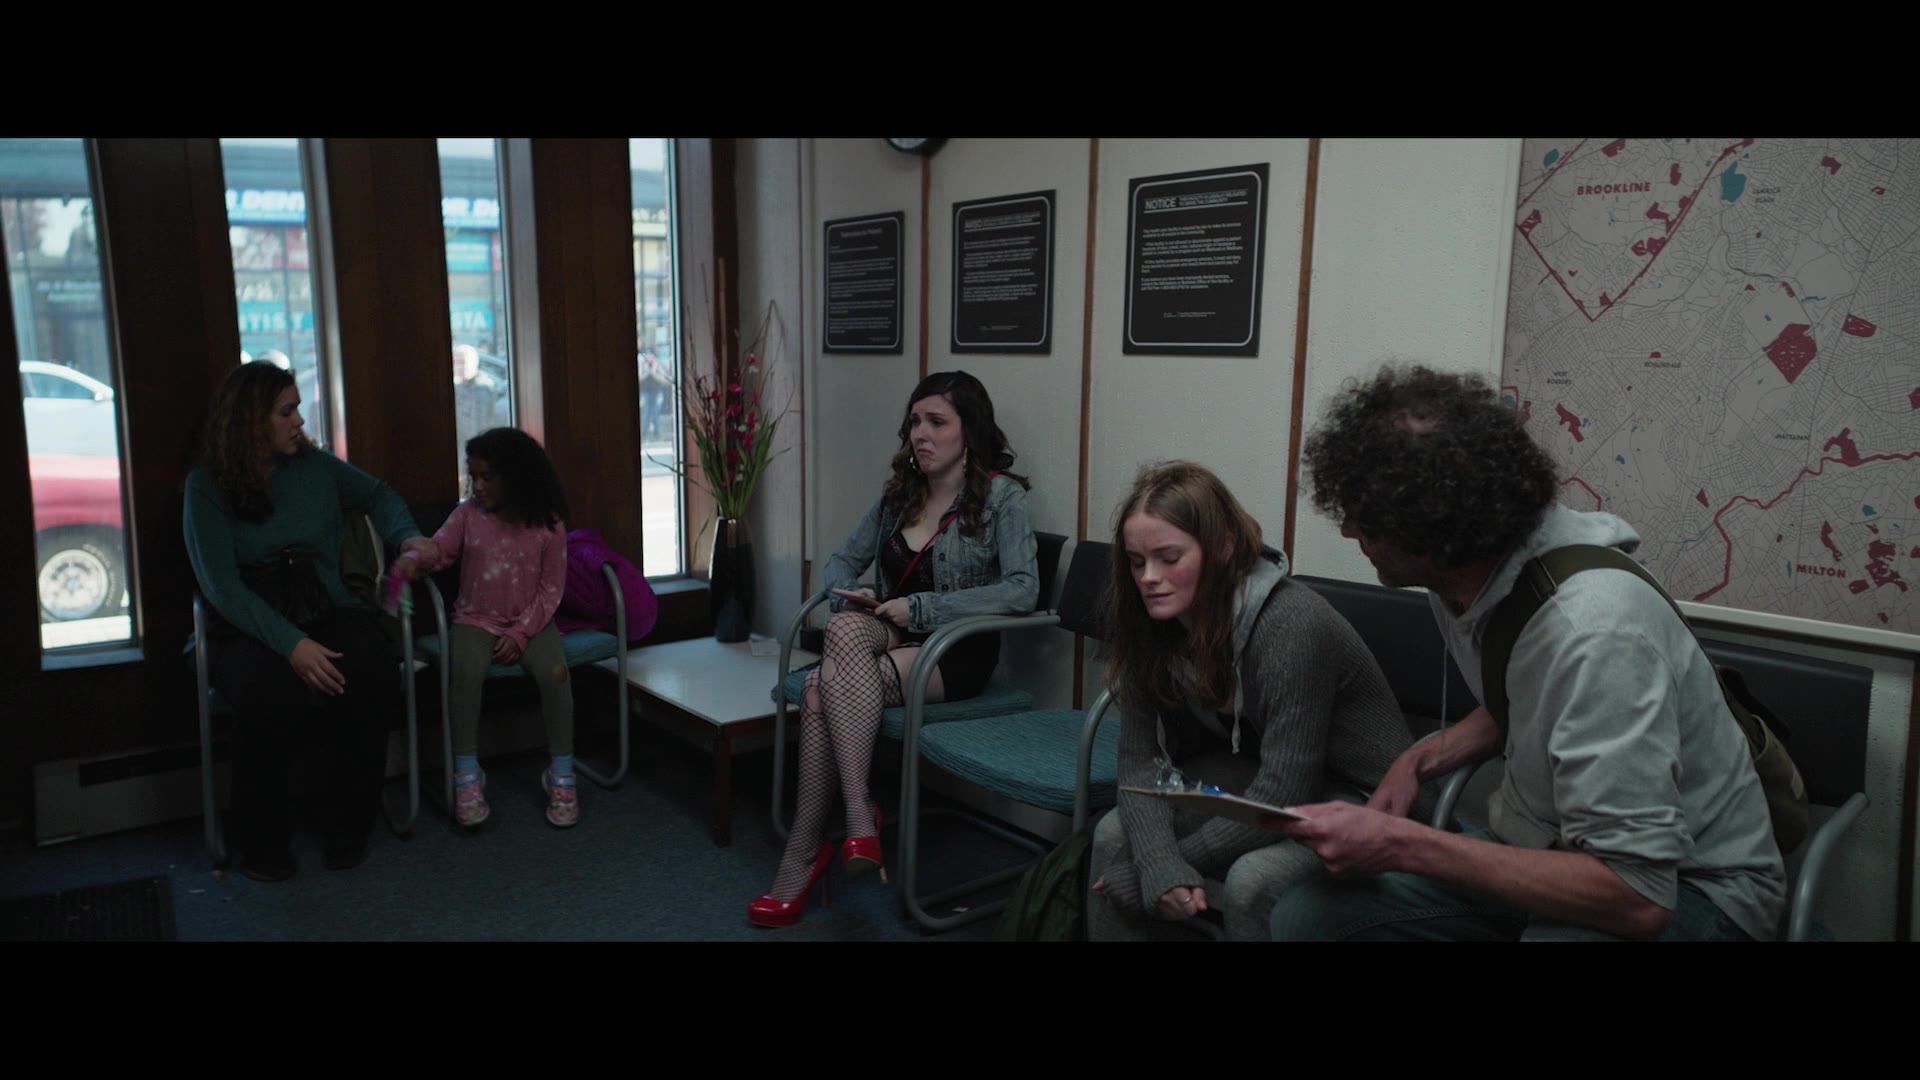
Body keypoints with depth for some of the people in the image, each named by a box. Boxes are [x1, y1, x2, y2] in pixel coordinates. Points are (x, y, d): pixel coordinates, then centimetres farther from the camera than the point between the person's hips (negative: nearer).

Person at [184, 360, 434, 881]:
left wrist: (408, 535, 5)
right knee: (267, 688, -37)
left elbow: (377, 495, 27)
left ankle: (346, 824, -12)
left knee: (373, 667, -31)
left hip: (327, 609, 3)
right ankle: (263, 839, -12)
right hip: (247, 624, -2)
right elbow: (222, 585, -12)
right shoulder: (207, 486, -3)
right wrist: (291, 643, -25)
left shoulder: (316, 466, 8)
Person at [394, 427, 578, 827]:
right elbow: (436, 551, -6)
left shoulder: (547, 524, -4)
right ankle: (467, 775, -16)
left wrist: (520, 632, -13)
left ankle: (561, 775, -13)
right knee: (465, 671, -30)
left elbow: (551, 588, -4)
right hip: (476, 620, 1)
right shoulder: (466, 515, 1)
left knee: (555, 672, -28)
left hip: (530, 622, -1)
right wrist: (409, 563, -30)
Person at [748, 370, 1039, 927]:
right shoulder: (898, 492, 12)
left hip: (957, 650, -5)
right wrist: (852, 595, -8)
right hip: (892, 635, 5)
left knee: (825, 686, -29)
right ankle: (856, 811, -28)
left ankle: (806, 846, -20)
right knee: (844, 628, -31)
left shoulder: (1001, 495, -6)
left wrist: (921, 608, -20)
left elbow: (1023, 589, -18)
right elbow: (843, 561, 17)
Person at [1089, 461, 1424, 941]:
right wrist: (1159, 866, -28)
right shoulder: (1153, 624, -9)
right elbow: (1140, 756, -12)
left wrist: (1180, 861, -22)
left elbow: (1283, 793, -30)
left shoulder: (1291, 625, -30)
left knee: (1251, 880, -31)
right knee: (1115, 835, -9)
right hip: (1260, 789, 6)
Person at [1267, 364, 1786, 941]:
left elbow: (1636, 896, -31)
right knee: (1306, 913, -9)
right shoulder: (1462, 577, -6)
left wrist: (1401, 845, -29)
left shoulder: (1591, 630, -31)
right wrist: (1417, 760, -2)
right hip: (1547, 841, 7)